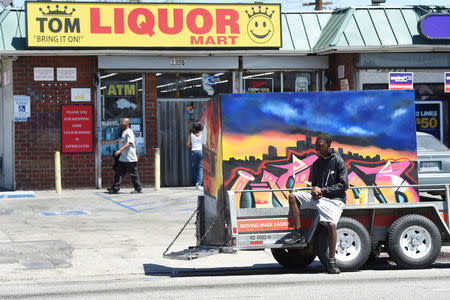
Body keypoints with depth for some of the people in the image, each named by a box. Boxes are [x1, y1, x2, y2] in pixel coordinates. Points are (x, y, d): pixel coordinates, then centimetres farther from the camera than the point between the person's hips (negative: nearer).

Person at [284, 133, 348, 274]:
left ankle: (332, 262, -20)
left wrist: (322, 190, -12)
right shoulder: (316, 164, 13)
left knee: (331, 224, -29)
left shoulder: (338, 161, -6)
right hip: (319, 197, 6)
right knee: (293, 196, -8)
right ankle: (298, 233, -8)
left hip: (335, 200, -6)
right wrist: (314, 190, -2)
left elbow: (344, 185, -10)